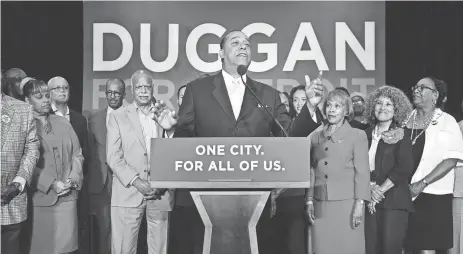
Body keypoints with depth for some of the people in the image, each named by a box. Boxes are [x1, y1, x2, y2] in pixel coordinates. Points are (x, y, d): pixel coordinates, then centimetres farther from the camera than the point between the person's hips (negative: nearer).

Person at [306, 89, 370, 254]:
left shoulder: (357, 135, 3)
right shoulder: (316, 137, 14)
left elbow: (362, 171, -2)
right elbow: (312, 171, 14)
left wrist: (360, 203, -10)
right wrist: (309, 200, 8)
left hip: (346, 204, -3)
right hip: (320, 205, 3)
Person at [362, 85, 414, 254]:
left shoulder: (402, 135, 2)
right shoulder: (367, 134, 12)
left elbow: (404, 168, -8)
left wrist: (381, 190, -12)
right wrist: (370, 187, -10)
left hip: (394, 201, -3)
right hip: (370, 201, 3)